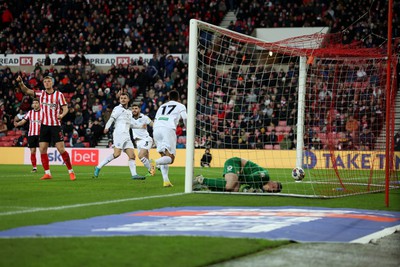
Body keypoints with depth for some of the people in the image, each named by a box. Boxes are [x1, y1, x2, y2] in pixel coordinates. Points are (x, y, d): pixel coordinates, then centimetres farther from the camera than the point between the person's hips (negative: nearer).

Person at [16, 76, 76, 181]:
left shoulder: (59, 94, -2)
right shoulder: (41, 93, 7)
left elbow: (65, 108, -5)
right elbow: (26, 91, 0)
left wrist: (62, 115, -26)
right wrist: (20, 82, -18)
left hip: (55, 126, -4)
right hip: (44, 125, 4)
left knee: (61, 149, -8)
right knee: (42, 149, -1)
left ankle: (71, 172, 1)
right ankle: (47, 173, 6)